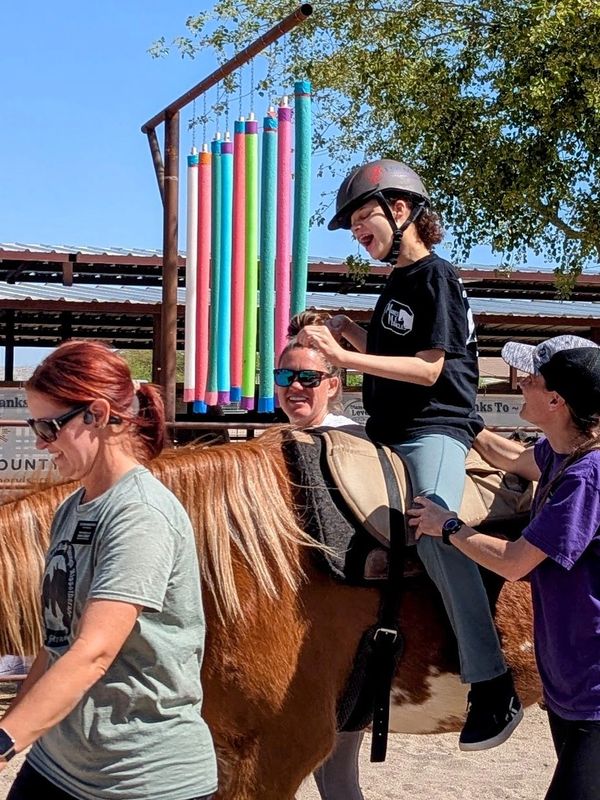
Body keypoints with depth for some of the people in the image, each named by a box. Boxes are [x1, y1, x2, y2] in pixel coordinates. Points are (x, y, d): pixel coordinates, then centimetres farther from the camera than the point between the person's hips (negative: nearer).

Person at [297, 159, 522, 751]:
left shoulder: (436, 277, -8)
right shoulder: (395, 283, 18)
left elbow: (427, 368, -17)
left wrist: (340, 355, -20)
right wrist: (346, 331, 7)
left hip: (435, 430, -10)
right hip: (387, 433, 10)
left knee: (434, 531, -30)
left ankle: (492, 685, -28)